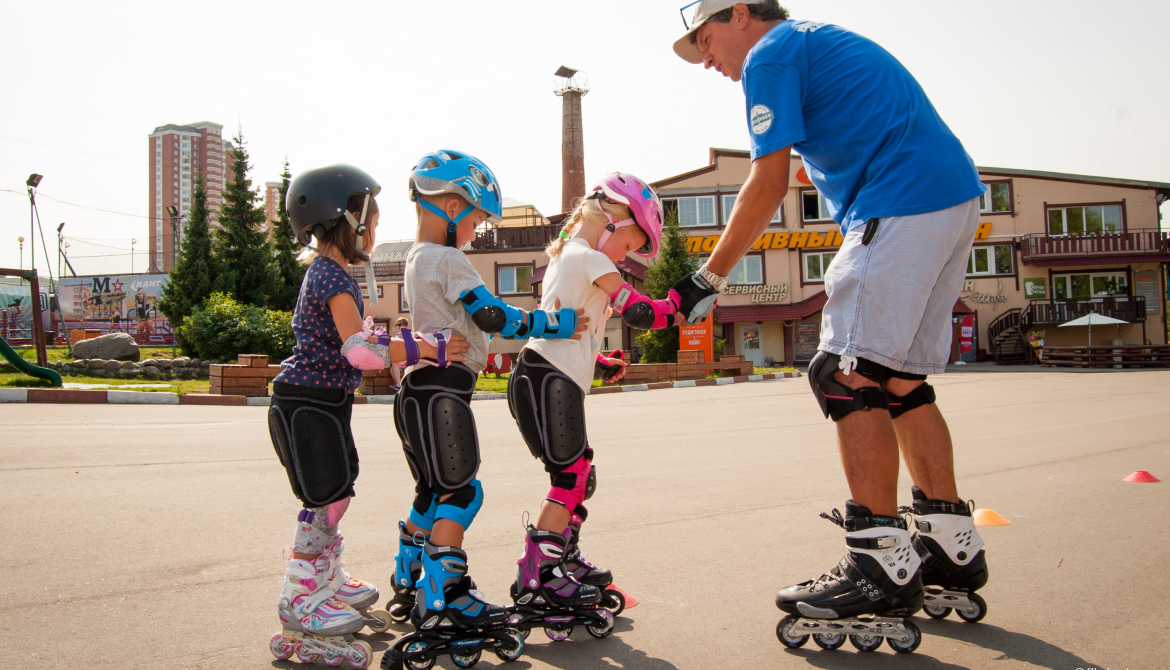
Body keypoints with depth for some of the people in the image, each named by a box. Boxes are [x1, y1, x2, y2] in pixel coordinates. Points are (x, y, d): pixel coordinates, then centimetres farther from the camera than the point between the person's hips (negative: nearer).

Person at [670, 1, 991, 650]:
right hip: (956, 201, 10)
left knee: (847, 374, -11)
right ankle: (953, 549, 16)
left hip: (902, 205, -10)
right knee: (901, 381, 11)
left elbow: (768, 184, -7)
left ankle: (883, 569, -11)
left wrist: (708, 278, -3)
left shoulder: (771, 52, 0)